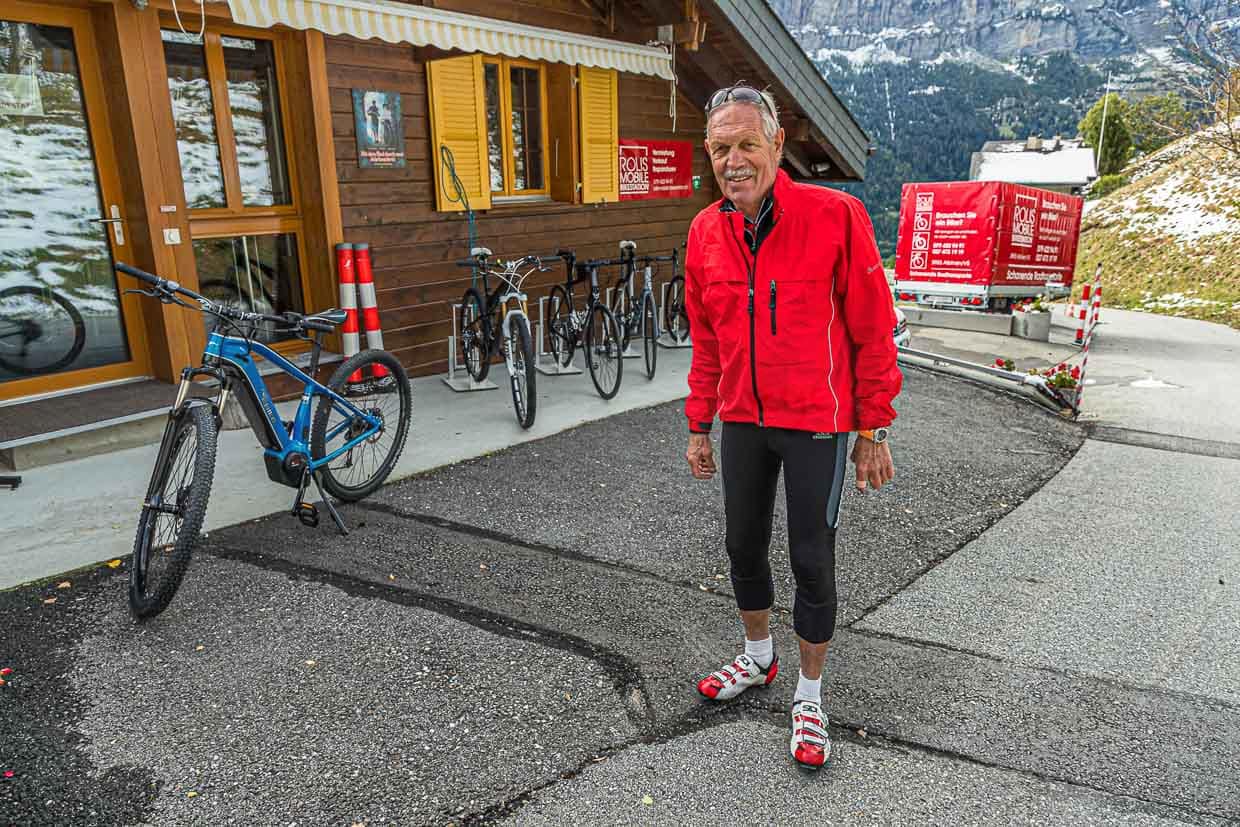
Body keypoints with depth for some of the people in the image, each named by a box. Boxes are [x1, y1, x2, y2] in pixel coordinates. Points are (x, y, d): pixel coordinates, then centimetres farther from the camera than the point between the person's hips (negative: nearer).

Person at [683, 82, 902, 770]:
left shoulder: (835, 216, -14)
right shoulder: (706, 232, 1)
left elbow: (873, 333, -9)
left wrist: (872, 433, -7)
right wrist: (699, 427, 12)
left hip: (815, 424, -4)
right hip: (742, 422, 5)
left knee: (812, 560, 5)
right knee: (743, 545, 17)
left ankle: (809, 697, 27)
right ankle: (758, 658, 42)